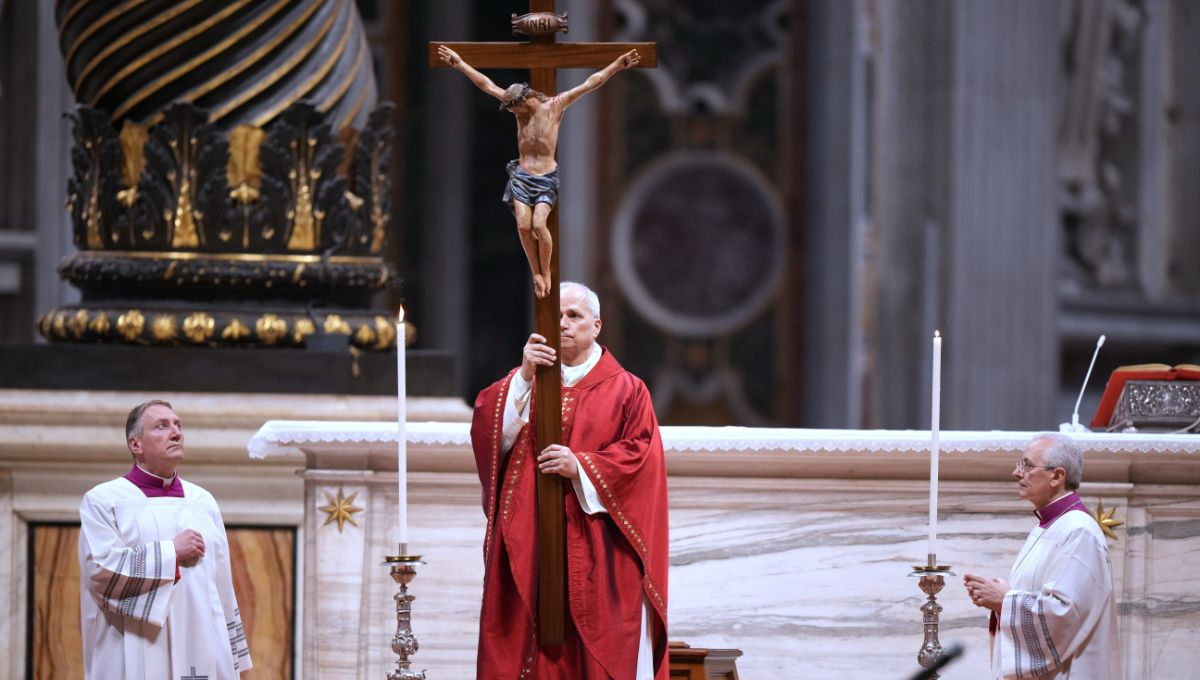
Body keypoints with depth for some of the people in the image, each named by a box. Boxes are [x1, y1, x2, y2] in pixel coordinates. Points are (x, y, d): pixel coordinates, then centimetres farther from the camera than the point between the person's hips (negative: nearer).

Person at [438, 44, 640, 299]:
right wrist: (460, 64, 14)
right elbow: (486, 84, 11)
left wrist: (617, 66, -11)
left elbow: (590, 83, -7)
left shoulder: (555, 105, -4)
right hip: (521, 175, 3)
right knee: (523, 226, -12)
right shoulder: (518, 105, 5)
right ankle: (536, 274, 0)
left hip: (546, 177, -3)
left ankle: (546, 271, -1)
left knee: (539, 225, -20)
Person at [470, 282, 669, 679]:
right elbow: (489, 430, -2)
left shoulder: (625, 390, 7)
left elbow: (641, 454, -3)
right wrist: (525, 377, -14)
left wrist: (582, 467, -16)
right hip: (527, 547, 2)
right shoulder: (522, 382, 15)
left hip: (599, 554, -2)